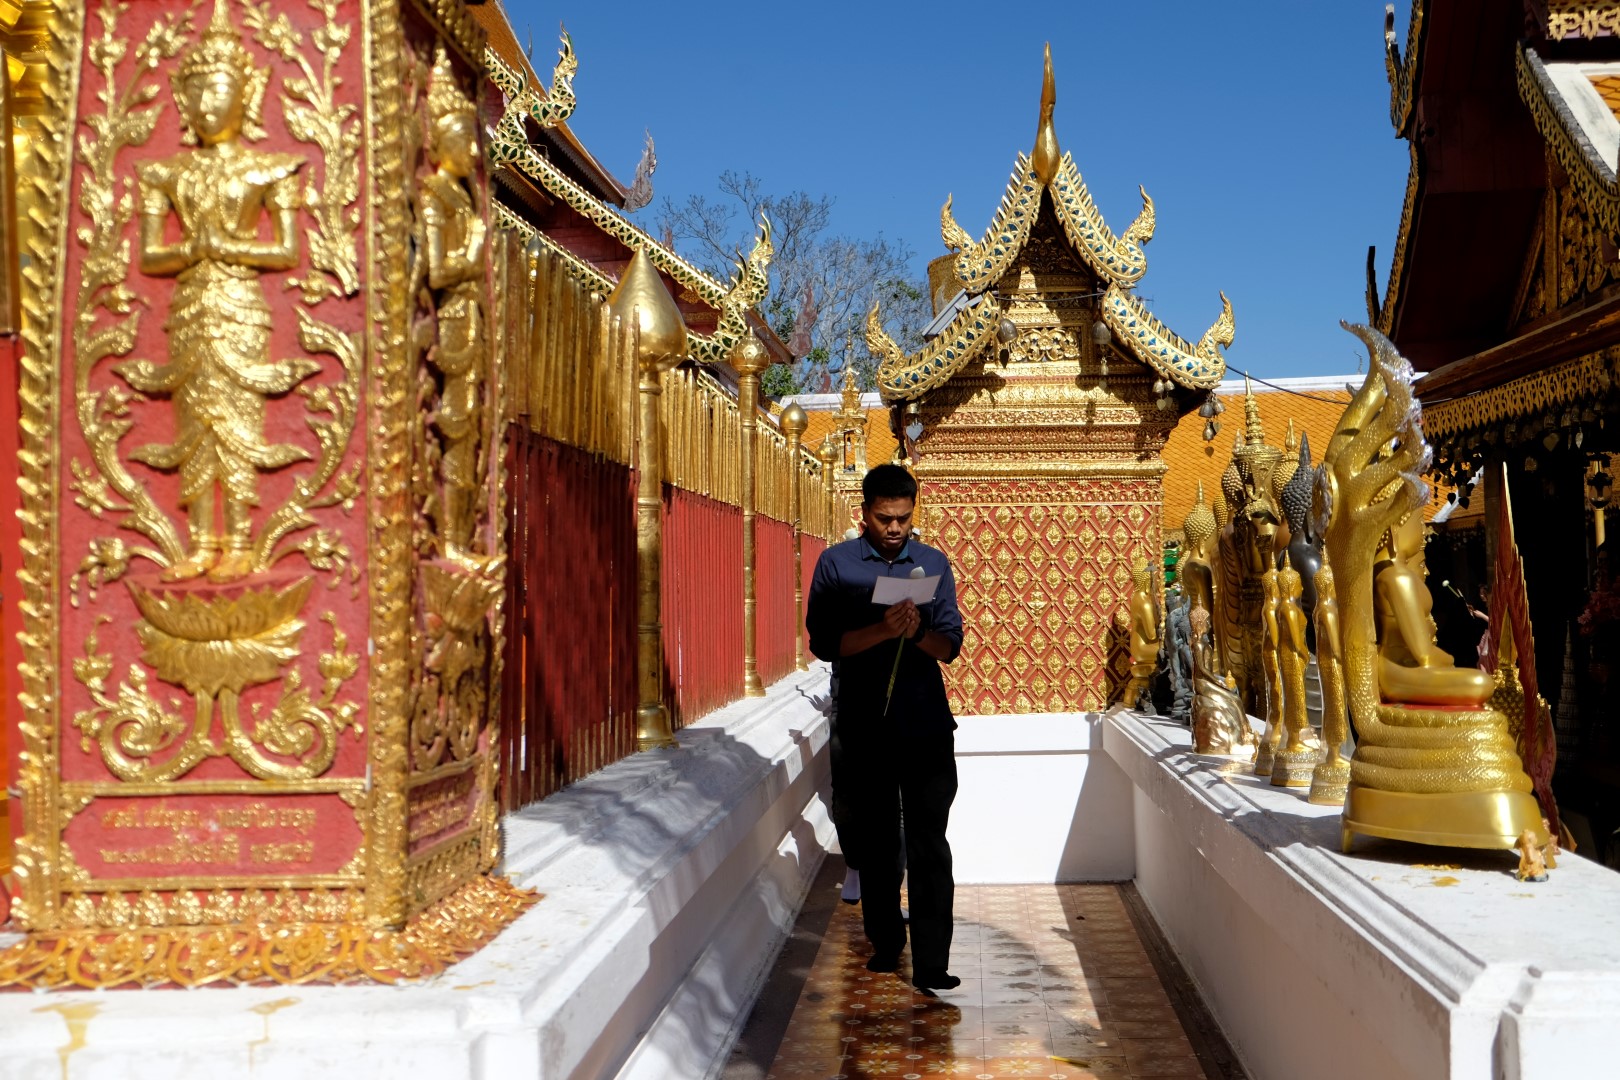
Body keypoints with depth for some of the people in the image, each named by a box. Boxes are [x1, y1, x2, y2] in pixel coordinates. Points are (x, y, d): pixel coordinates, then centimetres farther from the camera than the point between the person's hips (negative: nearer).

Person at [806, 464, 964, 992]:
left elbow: (950, 644, 3)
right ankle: (885, 939, 29)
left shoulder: (933, 563, 7)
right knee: (874, 840, 12)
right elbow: (824, 642, -7)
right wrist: (884, 630, -21)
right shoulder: (836, 564, 1)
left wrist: (918, 632, -19)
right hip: (864, 726, 0)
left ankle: (931, 962, -4)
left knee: (928, 845, -5)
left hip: (926, 724, 0)